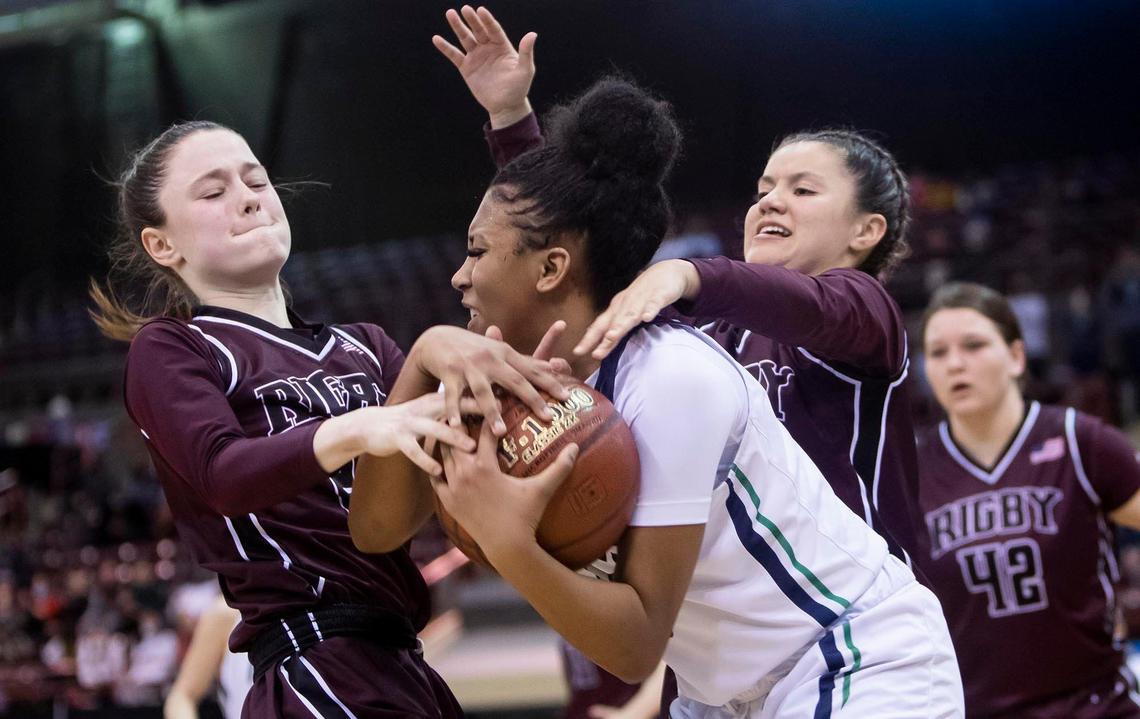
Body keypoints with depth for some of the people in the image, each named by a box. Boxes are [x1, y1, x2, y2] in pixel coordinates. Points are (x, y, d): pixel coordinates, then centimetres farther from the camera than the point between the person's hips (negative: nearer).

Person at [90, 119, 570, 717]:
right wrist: (356, 430, -36)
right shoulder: (166, 352, 4)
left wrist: (439, 348, -21)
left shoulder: (362, 347, 21)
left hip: (401, 665, 7)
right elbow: (221, 471, -17)